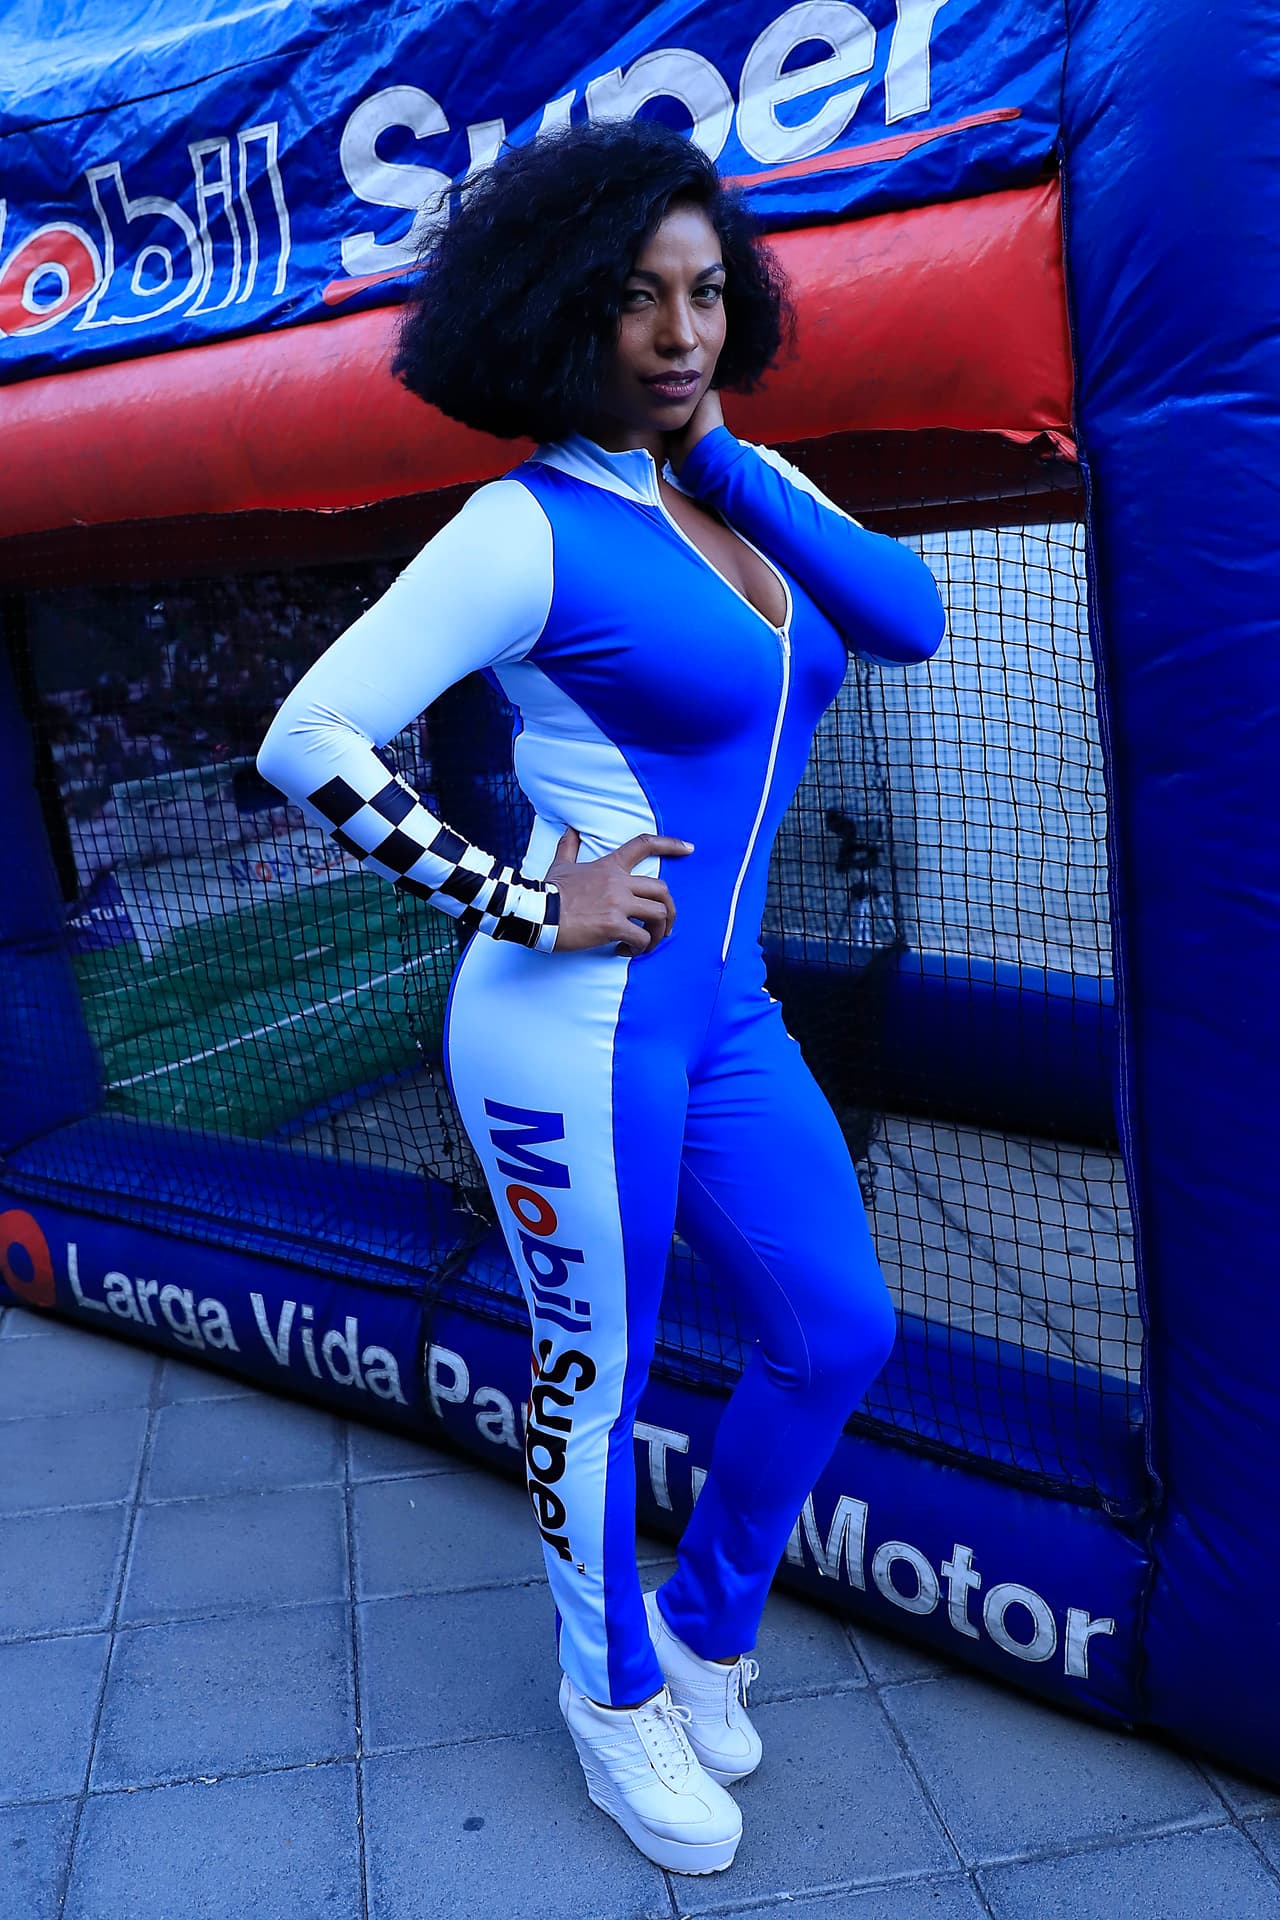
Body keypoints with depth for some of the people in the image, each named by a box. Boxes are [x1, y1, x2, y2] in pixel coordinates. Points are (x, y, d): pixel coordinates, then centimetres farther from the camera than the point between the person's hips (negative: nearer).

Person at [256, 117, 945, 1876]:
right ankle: (614, 1691, 39)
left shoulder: (753, 485, 9)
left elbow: (910, 622, -3)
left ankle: (709, 1629, 40)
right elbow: (308, 741, -15)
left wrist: (728, 458, -6)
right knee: (595, 1376, 11)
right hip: (579, 1029, -7)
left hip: (727, 1016, 8)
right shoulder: (529, 530, -12)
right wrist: (523, 905, -16)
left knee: (839, 1338, 15)